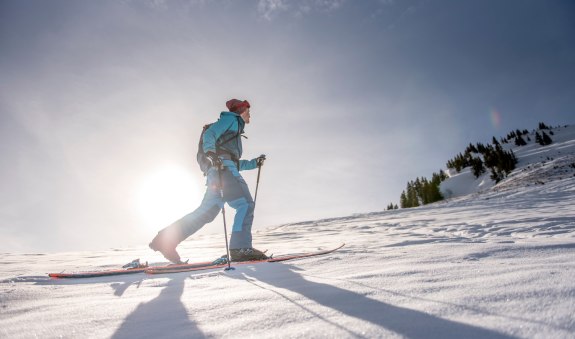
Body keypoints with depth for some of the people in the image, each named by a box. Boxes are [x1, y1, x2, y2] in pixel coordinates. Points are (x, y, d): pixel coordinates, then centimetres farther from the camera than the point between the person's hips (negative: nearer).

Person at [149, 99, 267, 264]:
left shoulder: (235, 129, 37)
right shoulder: (231, 119, 12)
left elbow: (234, 162, 37)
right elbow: (209, 134, -5)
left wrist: (254, 163, 35)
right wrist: (210, 151, -23)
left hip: (217, 171, 9)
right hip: (222, 168, -9)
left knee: (207, 212, -1)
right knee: (245, 204, -16)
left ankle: (165, 239, -2)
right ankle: (241, 248, -24)